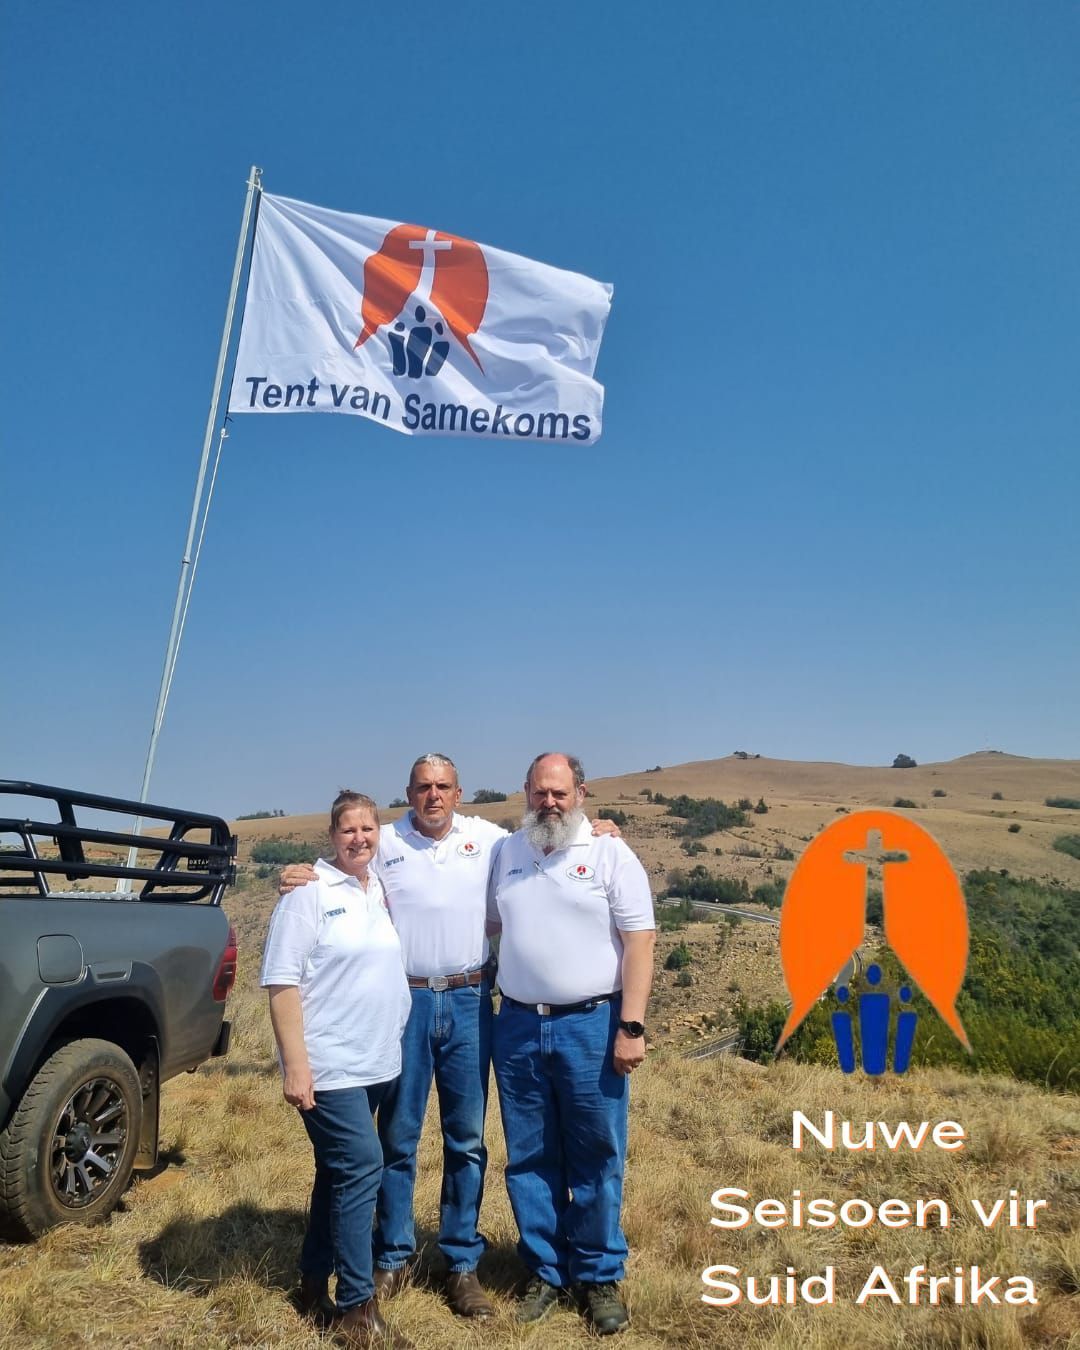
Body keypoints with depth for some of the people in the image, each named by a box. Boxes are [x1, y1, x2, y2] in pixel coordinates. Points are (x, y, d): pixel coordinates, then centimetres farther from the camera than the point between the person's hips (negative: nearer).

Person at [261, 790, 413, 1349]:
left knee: (341, 1172, 16)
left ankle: (313, 1283, 32)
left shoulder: (385, 892, 9)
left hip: (378, 1064, 7)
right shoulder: (308, 893, -11)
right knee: (361, 1169, -8)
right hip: (329, 1066, -7)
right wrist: (295, 1064, -19)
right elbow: (282, 983, -14)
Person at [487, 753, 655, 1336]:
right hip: (518, 1026, 4)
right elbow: (487, 925, 18)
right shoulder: (505, 854, 7)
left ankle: (599, 1277, 24)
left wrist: (631, 1027, -13)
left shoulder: (610, 854, -6)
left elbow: (639, 942, -9)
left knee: (596, 1160, 7)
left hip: (590, 1025, -3)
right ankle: (546, 1271, 30)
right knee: (529, 1159, 13)